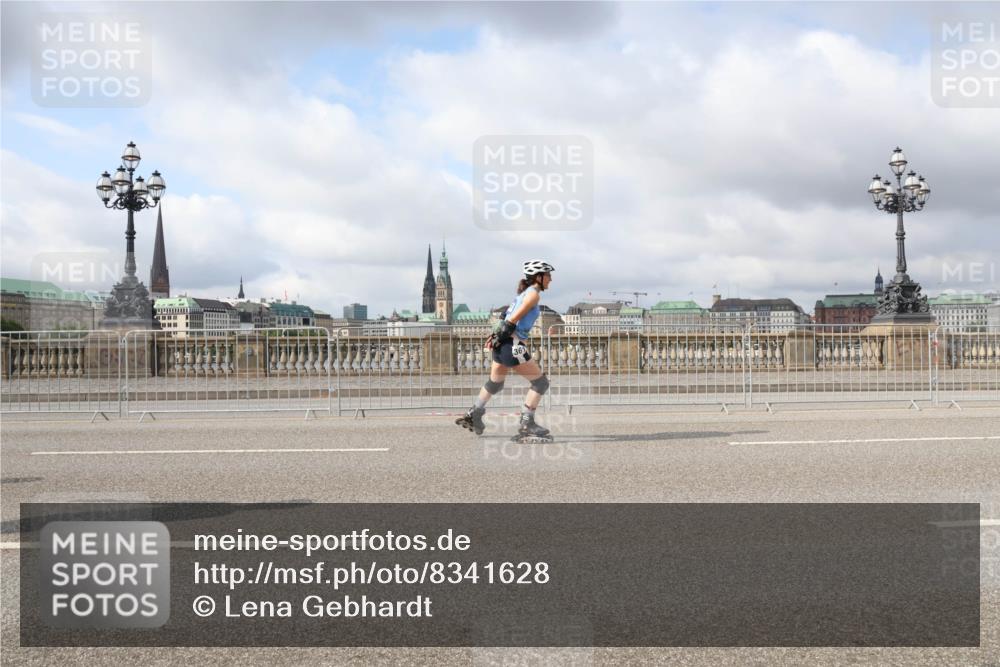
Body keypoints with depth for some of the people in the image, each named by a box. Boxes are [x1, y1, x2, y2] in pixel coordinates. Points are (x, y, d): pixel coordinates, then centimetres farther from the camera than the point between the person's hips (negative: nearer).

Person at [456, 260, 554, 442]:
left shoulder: (524, 293, 20)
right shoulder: (534, 294, -8)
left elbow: (507, 316, 16)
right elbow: (513, 319, -15)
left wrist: (496, 335, 12)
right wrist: (499, 336, -14)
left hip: (502, 344, 10)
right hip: (513, 345, -10)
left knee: (495, 383, 26)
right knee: (540, 383, -4)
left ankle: (473, 415, 38)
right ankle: (525, 426, -6)